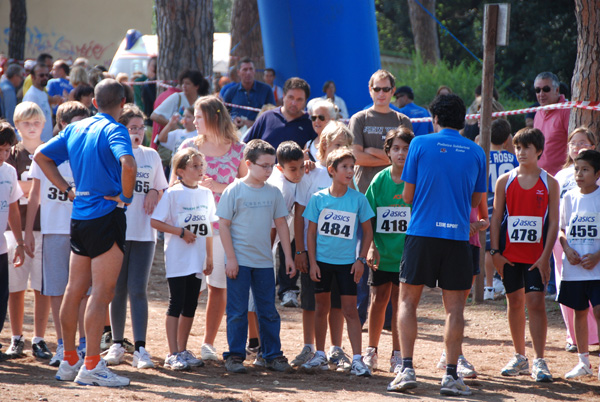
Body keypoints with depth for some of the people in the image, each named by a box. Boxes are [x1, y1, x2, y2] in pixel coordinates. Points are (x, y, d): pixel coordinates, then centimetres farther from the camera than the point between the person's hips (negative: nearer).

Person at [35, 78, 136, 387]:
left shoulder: (75, 130, 11)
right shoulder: (114, 131, -11)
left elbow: (41, 156, 18)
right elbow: (128, 164, -30)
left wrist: (67, 189, 13)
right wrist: (126, 196, -14)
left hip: (79, 217, 7)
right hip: (107, 215, -7)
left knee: (75, 290, 13)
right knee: (102, 292, -6)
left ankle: (69, 361, 21)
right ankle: (91, 366, -10)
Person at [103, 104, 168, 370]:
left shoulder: (151, 156, 12)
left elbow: (163, 189, 21)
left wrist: (155, 193, -1)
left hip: (144, 232, 2)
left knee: (138, 290, -5)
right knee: (118, 290, 5)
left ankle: (140, 348, -9)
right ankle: (117, 344, 17)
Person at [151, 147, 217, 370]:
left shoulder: (206, 194, 10)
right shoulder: (173, 194, -7)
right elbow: (155, 222, -11)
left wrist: (209, 256, 13)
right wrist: (181, 232, -16)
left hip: (197, 260, 6)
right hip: (177, 260, -6)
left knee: (190, 307, 10)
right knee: (176, 306, -5)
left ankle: (183, 351, 19)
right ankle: (173, 354, -3)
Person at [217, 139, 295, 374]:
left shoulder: (273, 192, 6)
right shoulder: (234, 191, -5)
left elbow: (281, 224, 12)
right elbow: (223, 224, -5)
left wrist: (288, 256, 8)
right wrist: (231, 258, -10)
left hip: (264, 262, 4)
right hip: (239, 261, -4)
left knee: (268, 311, 7)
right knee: (237, 311, 0)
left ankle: (273, 355, 14)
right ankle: (235, 356, 7)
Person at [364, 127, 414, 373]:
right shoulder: (380, 180, 0)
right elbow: (369, 217, 3)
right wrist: (371, 247, -7)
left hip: (407, 252, -2)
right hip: (382, 252, 2)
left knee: (400, 302, 1)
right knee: (379, 299, 9)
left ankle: (397, 355, 11)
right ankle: (371, 351, 21)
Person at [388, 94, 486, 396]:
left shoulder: (421, 144, 0)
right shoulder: (476, 152, 7)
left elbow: (408, 195, 4)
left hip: (422, 232, -1)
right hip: (458, 235, 1)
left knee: (408, 300, 7)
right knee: (454, 307, 6)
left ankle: (407, 369, -2)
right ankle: (451, 374, 2)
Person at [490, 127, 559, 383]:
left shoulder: (549, 183, 0)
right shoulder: (505, 181, 4)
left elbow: (554, 222, -1)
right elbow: (495, 218, 6)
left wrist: (545, 256, -9)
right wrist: (495, 251, -2)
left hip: (536, 255, -2)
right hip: (510, 254, 2)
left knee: (536, 303, -10)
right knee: (515, 302, 9)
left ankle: (539, 362, -9)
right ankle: (519, 358, 20)